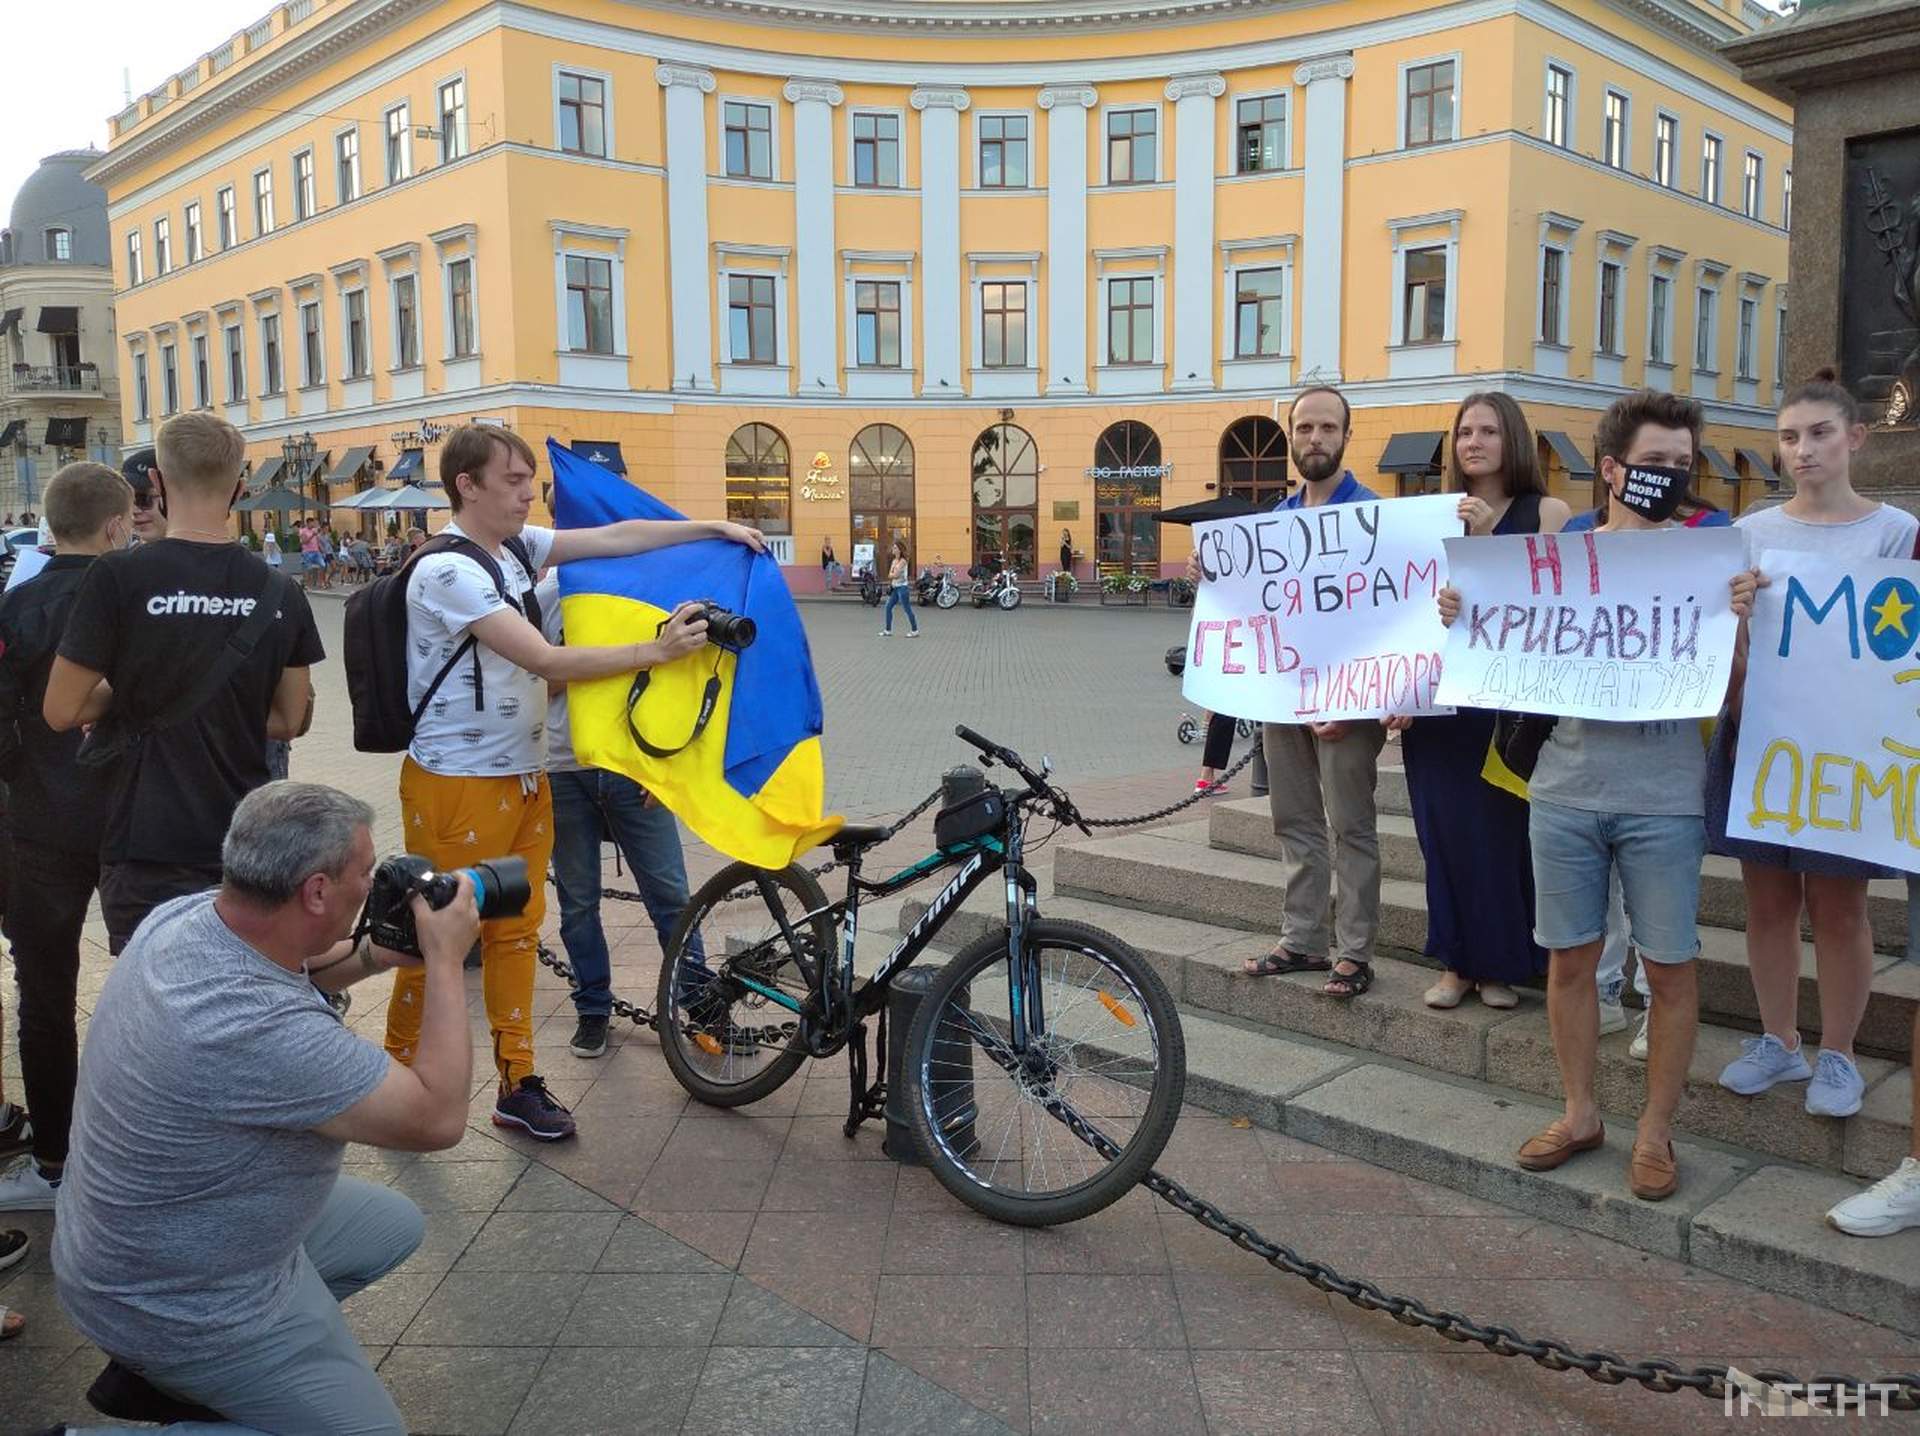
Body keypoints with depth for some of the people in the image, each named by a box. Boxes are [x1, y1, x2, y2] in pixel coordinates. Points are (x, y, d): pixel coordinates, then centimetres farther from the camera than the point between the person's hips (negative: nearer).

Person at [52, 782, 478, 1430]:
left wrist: (377, 953, -4)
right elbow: (438, 1118, -29)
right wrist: (445, 961, -21)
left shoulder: (181, 915, -12)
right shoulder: (262, 1035, -38)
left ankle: (157, 1369, 19)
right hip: (179, 1308, -8)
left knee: (396, 1224, 22)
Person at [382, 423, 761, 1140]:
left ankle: (517, 1083, 22)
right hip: (456, 786, -8)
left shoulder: (518, 545, 6)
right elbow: (546, 661, -25)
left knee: (516, 930, 12)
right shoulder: (447, 571, -19)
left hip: (524, 778, 8)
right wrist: (656, 650, -24)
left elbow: (616, 537, 7)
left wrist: (718, 528, 2)